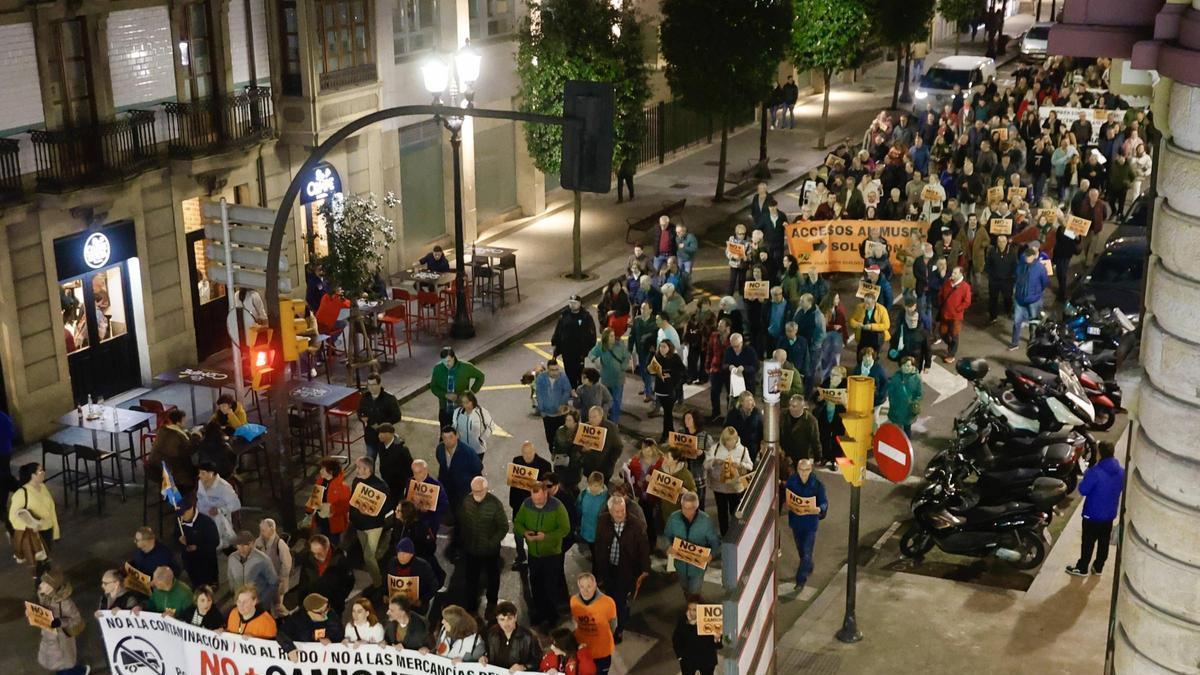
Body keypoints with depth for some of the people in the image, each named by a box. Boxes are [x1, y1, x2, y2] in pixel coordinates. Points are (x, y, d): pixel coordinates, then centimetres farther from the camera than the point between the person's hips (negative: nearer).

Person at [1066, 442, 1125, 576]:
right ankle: (1098, 567, 29)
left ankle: (1082, 568, 18)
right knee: (1104, 542, 17)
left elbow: (1083, 490, -18)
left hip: (1093, 514, -5)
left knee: (1088, 542, 7)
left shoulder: (1095, 472, -26)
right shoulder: (1121, 472, -4)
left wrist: (1086, 477, -2)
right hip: (1110, 514, 6)